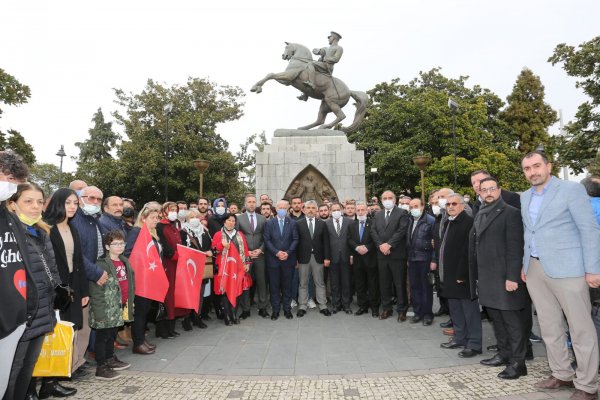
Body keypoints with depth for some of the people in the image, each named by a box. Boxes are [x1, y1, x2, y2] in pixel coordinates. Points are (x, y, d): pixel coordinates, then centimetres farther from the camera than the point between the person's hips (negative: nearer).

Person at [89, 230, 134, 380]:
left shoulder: (124, 261, 10)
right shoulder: (102, 264, -16)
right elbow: (95, 290, -18)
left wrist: (130, 303, 17)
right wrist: (99, 310, -20)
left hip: (120, 306, 8)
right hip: (107, 308, -8)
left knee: (112, 334, 21)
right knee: (103, 336, 4)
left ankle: (110, 359, 36)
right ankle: (101, 368, 14)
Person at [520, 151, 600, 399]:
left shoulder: (571, 189, -5)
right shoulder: (525, 197, 12)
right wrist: (525, 264, 15)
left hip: (566, 268, -6)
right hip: (535, 269, 6)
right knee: (548, 326, 13)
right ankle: (562, 375, 28)